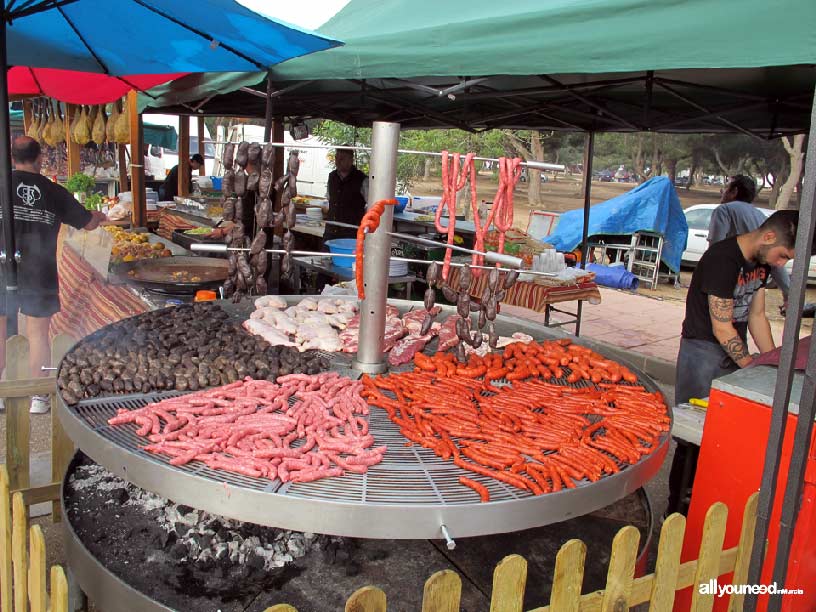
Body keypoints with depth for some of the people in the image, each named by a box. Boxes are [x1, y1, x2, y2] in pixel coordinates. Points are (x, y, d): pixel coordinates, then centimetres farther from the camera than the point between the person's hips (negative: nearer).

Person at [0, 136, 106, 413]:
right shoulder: (54, 192, 0)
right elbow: (88, 223, 9)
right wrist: (98, 216, 31)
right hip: (39, 274, 0)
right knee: (38, 333, 8)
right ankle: (39, 396, 14)